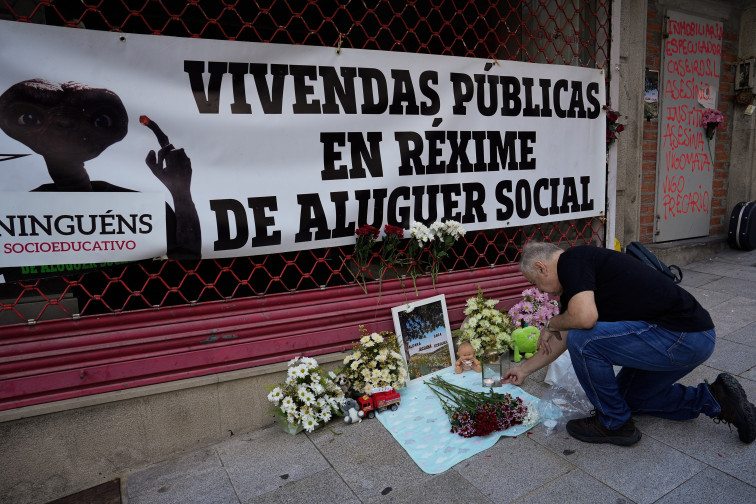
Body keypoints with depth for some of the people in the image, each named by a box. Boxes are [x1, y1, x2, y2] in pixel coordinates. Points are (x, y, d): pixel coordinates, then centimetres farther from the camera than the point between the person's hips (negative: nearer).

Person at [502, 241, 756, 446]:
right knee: (628, 396, 23)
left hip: (682, 337, -11)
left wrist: (552, 324, -9)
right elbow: (563, 338, 24)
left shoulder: (571, 260, -14)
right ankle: (712, 399, 18)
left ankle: (614, 423, 2)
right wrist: (524, 369, 32)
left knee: (583, 340, -18)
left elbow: (584, 317, -31)